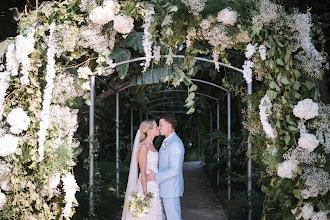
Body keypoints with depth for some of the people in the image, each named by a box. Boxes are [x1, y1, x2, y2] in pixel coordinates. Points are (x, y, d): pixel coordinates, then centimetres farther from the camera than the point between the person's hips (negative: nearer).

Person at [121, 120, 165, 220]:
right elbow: (143, 172, -17)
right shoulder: (143, 146, -13)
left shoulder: (151, 146, 13)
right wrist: (145, 193, -21)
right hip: (147, 186, -9)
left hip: (154, 186, 9)